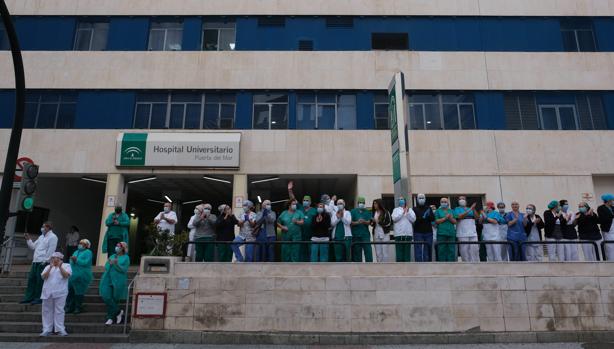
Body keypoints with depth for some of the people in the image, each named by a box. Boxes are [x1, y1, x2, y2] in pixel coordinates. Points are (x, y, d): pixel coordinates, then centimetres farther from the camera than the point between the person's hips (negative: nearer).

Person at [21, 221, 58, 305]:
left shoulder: (52, 237, -7)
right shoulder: (41, 237, 21)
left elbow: (51, 251, -13)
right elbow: (33, 246, 23)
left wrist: (45, 261, -17)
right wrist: (28, 239, 12)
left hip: (43, 262, -8)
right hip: (35, 261, 9)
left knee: (40, 280, -4)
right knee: (31, 279, 9)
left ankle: (39, 298, 5)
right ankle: (29, 297, 17)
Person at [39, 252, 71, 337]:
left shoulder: (66, 266, 7)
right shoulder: (48, 267, 16)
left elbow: (66, 275, -10)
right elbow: (43, 277, -1)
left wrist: (60, 266, -18)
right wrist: (51, 267, -12)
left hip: (60, 292, -3)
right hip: (47, 292, 3)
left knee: (59, 310, -4)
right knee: (47, 311, 5)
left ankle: (60, 329, -1)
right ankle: (46, 330, 13)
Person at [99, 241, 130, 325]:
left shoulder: (126, 258, 1)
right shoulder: (112, 256, 17)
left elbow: (124, 270, -10)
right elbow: (106, 267, 11)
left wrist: (116, 264, -23)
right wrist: (109, 263, -9)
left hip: (118, 281, -5)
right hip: (108, 280, 5)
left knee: (115, 299, 1)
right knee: (106, 297, -7)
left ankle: (111, 318, 16)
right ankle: (118, 312, 6)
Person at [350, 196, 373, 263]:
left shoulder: (367, 212, 12)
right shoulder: (353, 211, 9)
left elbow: (369, 222, 0)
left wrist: (364, 221, -20)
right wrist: (357, 222, -19)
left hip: (365, 235, 0)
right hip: (356, 235, 0)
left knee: (368, 251, -8)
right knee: (357, 252, 3)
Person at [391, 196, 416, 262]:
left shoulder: (410, 210, 11)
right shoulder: (396, 209, 9)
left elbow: (413, 219, -1)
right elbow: (394, 218, -7)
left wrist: (408, 212, -10)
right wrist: (402, 212, -11)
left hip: (408, 234, 1)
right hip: (398, 234, -1)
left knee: (407, 251, 4)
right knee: (399, 251, -1)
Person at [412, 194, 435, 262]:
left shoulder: (429, 208, 14)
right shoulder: (414, 209, 6)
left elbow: (433, 218, 2)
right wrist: (423, 218, -18)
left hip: (428, 233, 3)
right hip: (418, 233, -3)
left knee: (428, 250, 4)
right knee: (418, 251, -8)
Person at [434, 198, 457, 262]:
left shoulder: (451, 211, 18)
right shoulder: (438, 211, 10)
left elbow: (455, 221, 10)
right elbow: (436, 221, -2)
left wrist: (450, 218, -10)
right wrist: (445, 218, -10)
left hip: (451, 233, 3)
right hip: (441, 233, -3)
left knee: (451, 250, 0)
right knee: (442, 250, -5)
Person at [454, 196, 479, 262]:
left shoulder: (471, 209, 19)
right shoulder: (457, 209, 6)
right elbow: (459, 216, -14)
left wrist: (474, 209, -9)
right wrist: (469, 210, -18)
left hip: (473, 233, 4)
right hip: (463, 234, -4)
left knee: (475, 249, 0)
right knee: (464, 251, -5)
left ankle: (475, 263, 5)